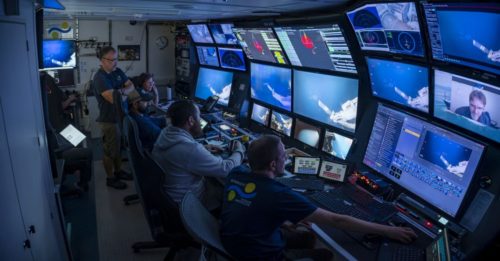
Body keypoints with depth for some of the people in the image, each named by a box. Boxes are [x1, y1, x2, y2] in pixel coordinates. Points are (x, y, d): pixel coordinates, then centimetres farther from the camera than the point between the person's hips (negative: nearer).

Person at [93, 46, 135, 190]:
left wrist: (122, 91, -16)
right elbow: (114, 99, -30)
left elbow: (131, 86, 4)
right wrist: (124, 95, -10)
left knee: (119, 146, 21)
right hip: (109, 120, -8)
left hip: (121, 116, 8)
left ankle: (118, 171, 38)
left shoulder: (117, 71, 5)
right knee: (110, 149, 6)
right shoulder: (100, 77, -21)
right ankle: (111, 178, 21)